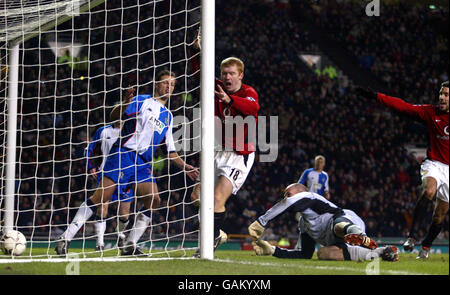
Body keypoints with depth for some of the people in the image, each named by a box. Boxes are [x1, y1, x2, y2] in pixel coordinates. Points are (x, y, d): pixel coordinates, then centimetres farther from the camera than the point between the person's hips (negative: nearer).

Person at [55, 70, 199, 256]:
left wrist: (183, 166, 16)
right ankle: (66, 237, -14)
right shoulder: (142, 101, 7)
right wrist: (125, 104, -21)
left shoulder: (168, 116, 23)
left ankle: (129, 247, -6)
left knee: (154, 199, -14)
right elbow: (113, 117, -2)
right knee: (101, 196, -16)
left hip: (143, 164, 6)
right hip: (123, 154, -6)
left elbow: (170, 150, 28)